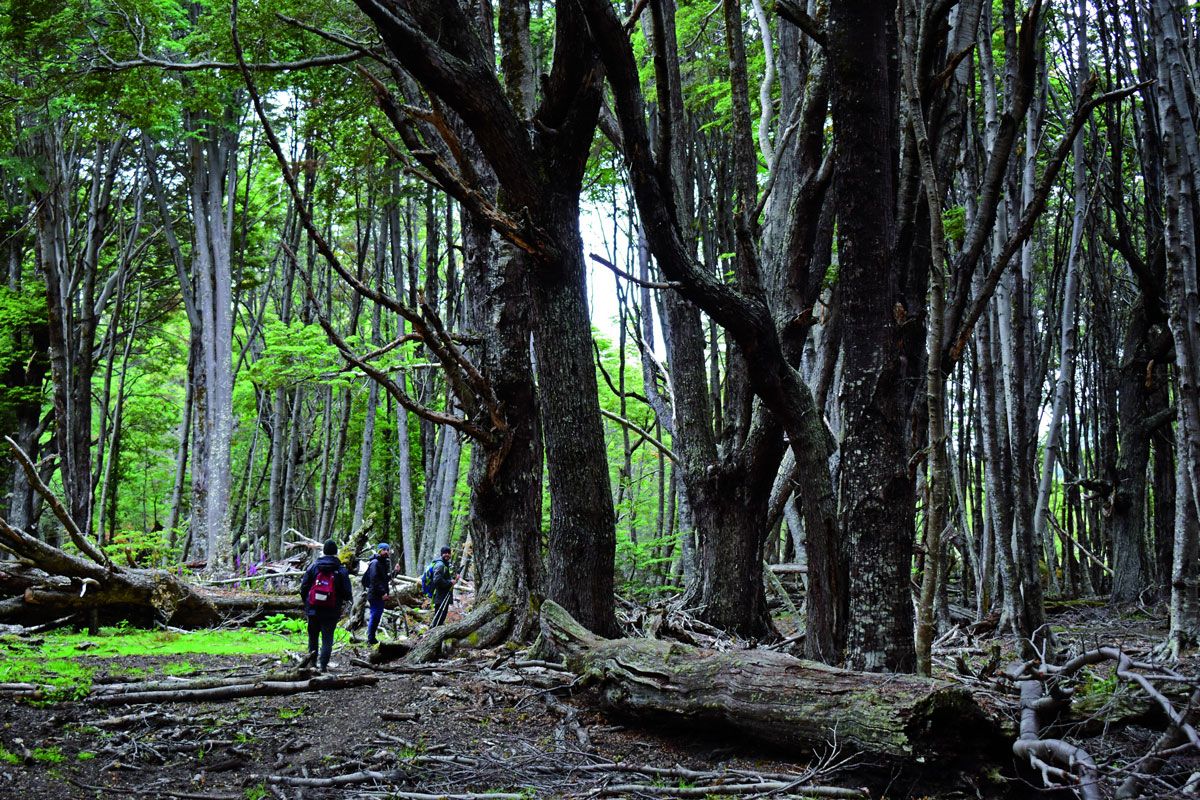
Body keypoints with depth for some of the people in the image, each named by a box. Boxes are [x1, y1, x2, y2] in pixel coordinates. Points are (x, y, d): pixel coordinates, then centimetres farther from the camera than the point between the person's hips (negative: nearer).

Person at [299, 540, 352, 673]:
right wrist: (342, 601, 16)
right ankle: (323, 665, -4)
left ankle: (312, 659, 9)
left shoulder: (313, 567, -1)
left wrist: (306, 602, 17)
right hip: (331, 612, -2)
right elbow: (347, 594, -6)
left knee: (313, 635, 19)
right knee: (327, 638, 3)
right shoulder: (341, 571, -6)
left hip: (313, 610, 2)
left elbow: (303, 588, 2)